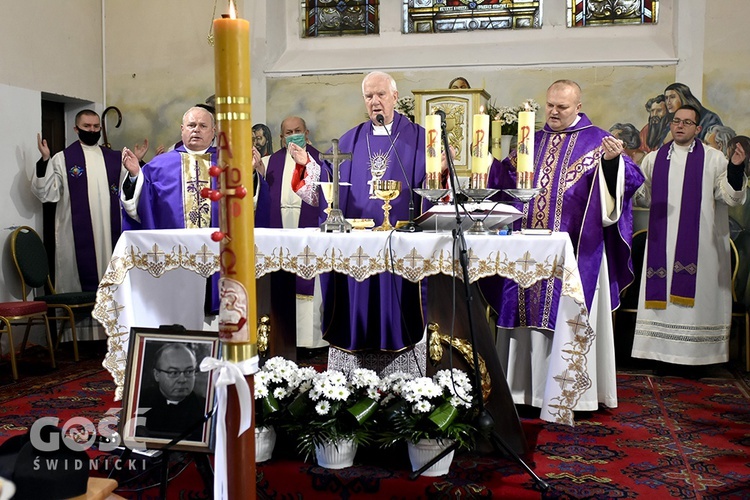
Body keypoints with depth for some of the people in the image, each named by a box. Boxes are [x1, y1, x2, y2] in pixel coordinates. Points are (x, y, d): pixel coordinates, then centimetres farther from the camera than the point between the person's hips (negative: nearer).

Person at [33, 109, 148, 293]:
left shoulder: (115, 158, 14)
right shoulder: (62, 159, 5)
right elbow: (46, 194, -3)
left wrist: (136, 163, 3)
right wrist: (44, 161, -11)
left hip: (110, 234, 3)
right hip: (78, 235, -3)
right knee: (81, 279, -3)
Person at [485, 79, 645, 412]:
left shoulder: (596, 141, 1)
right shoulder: (533, 141, 16)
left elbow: (628, 179, -11)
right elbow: (506, 178, 16)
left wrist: (612, 160, -30)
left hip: (574, 249, -4)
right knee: (531, 311, 7)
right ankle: (528, 386, 17)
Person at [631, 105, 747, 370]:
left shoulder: (713, 158, 4)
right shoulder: (654, 159, 13)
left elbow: (732, 197, -1)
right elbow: (643, 197, 14)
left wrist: (736, 169, -17)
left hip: (699, 245, -3)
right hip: (662, 244, 3)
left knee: (694, 296, -2)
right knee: (663, 297, 3)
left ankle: (695, 354, 6)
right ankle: (663, 353, 10)